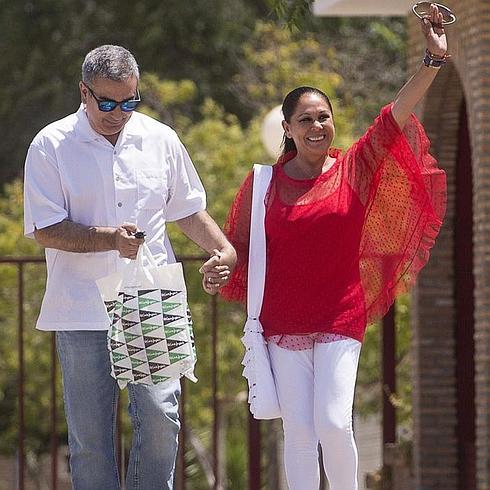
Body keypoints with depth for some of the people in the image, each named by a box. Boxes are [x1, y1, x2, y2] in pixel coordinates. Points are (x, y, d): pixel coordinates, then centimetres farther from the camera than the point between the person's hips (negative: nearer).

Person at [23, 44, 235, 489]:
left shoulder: (160, 139, 8)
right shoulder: (52, 146, -2)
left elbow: (188, 209, 20)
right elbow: (45, 230, -5)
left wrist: (224, 249, 2)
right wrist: (110, 239, -19)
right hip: (82, 314, -2)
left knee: (160, 415, -8)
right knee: (89, 435, 2)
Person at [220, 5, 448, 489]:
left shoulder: (355, 169, 0)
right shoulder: (265, 182, 1)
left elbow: (396, 116, -11)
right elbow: (241, 243, 10)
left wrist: (433, 60, -21)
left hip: (341, 317, -1)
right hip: (283, 320, 1)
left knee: (333, 422, -11)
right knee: (298, 430, 1)